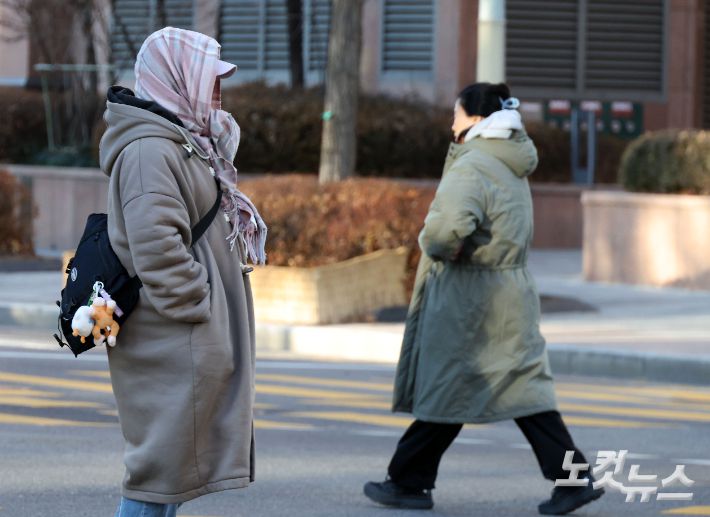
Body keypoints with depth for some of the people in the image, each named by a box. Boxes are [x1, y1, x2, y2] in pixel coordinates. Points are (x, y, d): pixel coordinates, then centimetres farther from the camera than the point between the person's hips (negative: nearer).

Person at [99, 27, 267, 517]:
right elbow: (156, 247, -24)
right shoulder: (149, 150, -18)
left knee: (171, 457, 14)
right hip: (174, 344, -11)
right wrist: (195, 308, -20)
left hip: (189, 342, 11)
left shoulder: (183, 142, 17)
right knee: (163, 458, -8)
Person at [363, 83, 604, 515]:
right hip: (513, 288, 8)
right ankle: (575, 477, -2)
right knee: (524, 389, 6)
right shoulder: (512, 165, 13)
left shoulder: (471, 168, -16)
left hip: (469, 294, -8)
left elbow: (450, 224, -32)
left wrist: (437, 246, -11)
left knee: (446, 393, 2)